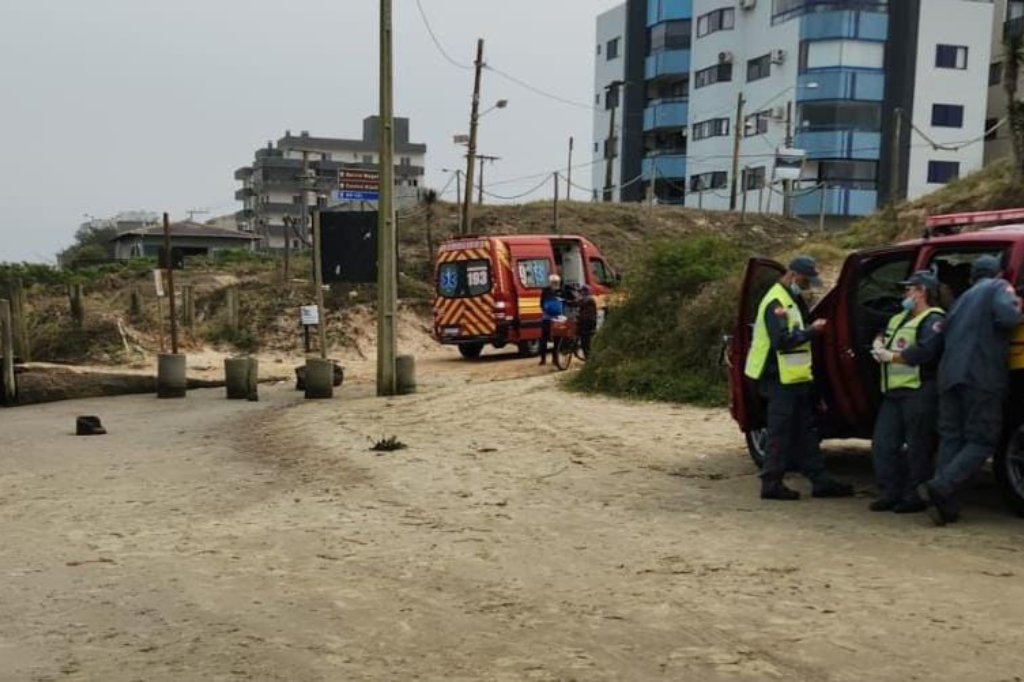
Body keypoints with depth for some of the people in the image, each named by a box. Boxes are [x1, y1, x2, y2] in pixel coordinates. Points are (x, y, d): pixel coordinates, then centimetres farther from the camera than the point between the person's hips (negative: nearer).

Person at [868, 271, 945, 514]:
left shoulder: (933, 320, -8)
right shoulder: (899, 318, 22)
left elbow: (924, 352, -21)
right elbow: (883, 335, 30)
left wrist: (890, 356, -12)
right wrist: (879, 344, 5)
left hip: (919, 393, -9)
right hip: (893, 393, 9)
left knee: (918, 447, -4)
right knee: (883, 444, 7)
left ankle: (915, 497, 3)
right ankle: (891, 493, 15)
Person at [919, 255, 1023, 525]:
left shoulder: (963, 299, 27)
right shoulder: (998, 288, 7)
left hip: (949, 376, 6)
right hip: (982, 377, -6)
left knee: (950, 438, 5)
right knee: (981, 441, -3)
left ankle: (946, 505, -3)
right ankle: (940, 488, -21)